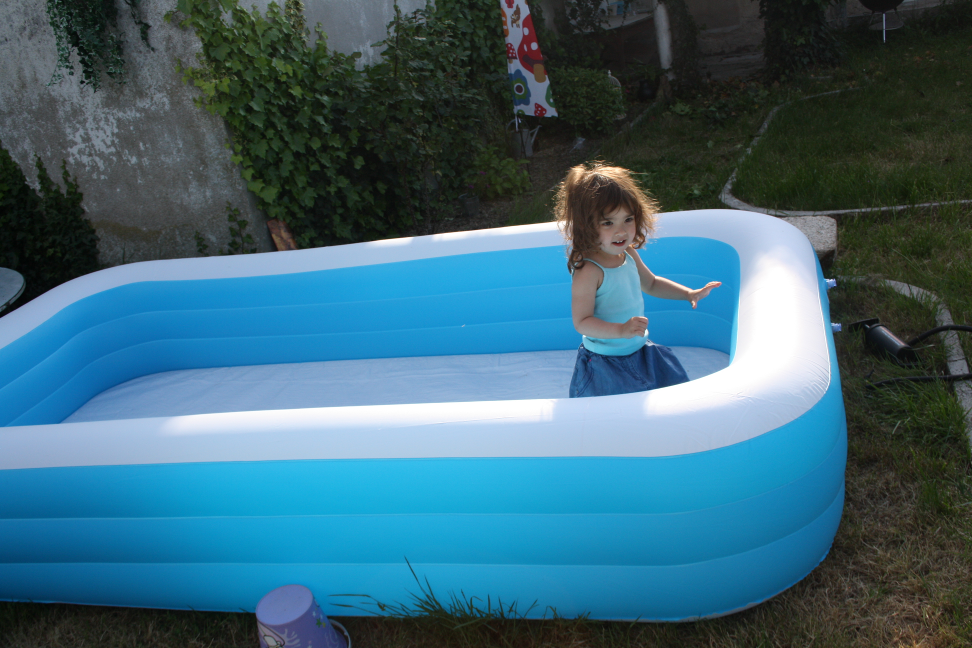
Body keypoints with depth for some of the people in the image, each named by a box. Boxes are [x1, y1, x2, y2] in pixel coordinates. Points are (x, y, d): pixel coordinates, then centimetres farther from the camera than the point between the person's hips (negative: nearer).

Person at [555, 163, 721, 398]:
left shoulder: (629, 255, -1)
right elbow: (582, 322, -28)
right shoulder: (588, 271, -27)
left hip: (639, 351, 8)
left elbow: (650, 283, 20)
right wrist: (621, 330, -39)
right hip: (604, 364, -8)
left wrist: (689, 294, 13)